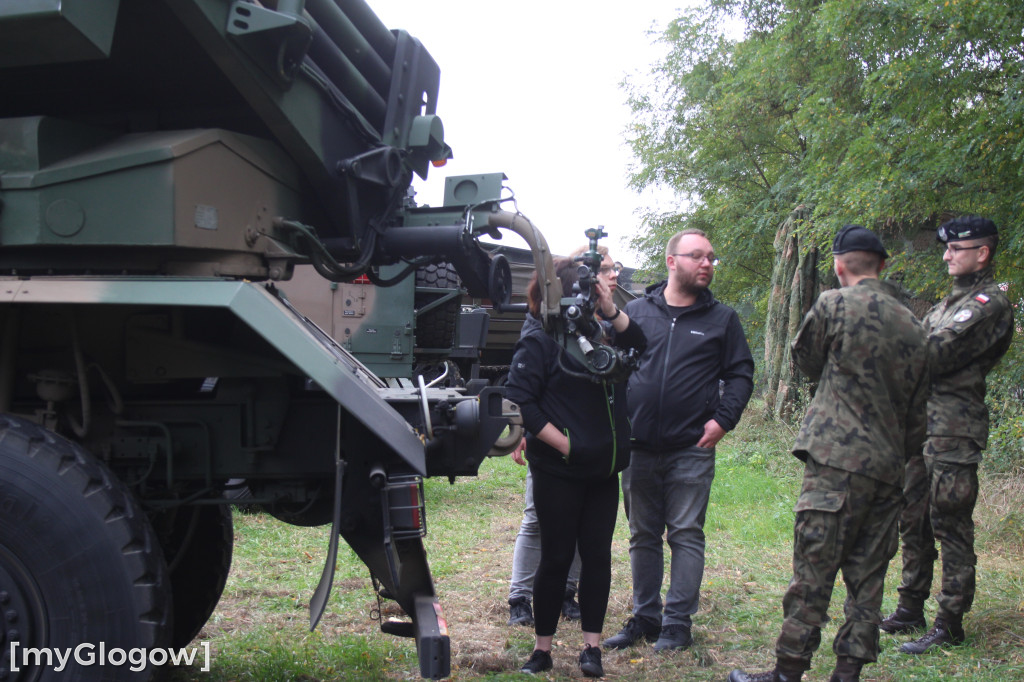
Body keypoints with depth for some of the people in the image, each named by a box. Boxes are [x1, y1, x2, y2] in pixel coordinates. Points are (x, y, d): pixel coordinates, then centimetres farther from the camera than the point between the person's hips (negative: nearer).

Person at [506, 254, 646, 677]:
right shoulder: (539, 341, -10)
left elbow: (637, 343, 4)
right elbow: (519, 400, -16)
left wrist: (610, 309, -10)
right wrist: (563, 443, -16)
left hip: (601, 469, 6)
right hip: (558, 472, -6)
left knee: (597, 555, 7)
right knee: (556, 558, 2)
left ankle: (592, 648, 17)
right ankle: (542, 649, 17)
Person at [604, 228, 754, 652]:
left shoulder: (721, 319, 6)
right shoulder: (636, 312, 8)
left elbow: (741, 374, 7)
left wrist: (723, 419, -7)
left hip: (691, 450, -2)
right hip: (638, 447, 2)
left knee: (686, 535, 0)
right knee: (642, 536, 10)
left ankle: (678, 623, 9)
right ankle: (644, 618, 21)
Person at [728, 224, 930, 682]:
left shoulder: (835, 305, -7)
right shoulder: (912, 326, 12)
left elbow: (805, 360, 9)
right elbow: (917, 414, 16)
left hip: (838, 461, -6)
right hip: (888, 469, 6)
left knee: (813, 574, -2)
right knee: (866, 579, 10)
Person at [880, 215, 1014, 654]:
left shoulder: (989, 304, -11)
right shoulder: (953, 300, 20)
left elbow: (936, 353, -19)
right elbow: (923, 352, 19)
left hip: (953, 434, -9)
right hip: (920, 426, 9)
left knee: (950, 527, -4)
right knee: (913, 521, 14)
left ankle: (950, 624, 4)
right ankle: (911, 610, 24)